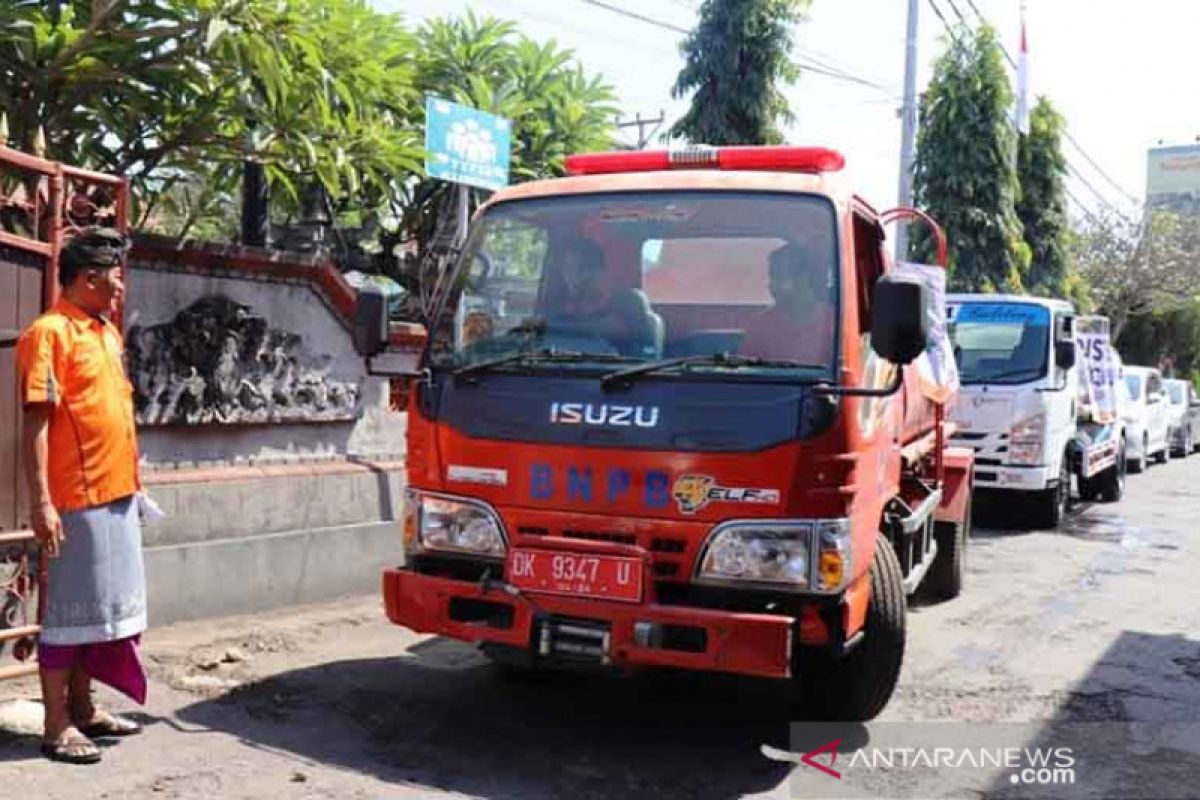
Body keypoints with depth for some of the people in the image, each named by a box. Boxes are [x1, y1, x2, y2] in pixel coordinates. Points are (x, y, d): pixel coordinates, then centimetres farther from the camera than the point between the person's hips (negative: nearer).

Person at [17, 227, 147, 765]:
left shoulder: (106, 331, 14)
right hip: (76, 499, -8)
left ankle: (82, 709, 27)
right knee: (69, 610, 0)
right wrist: (41, 502, -20)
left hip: (116, 494, 8)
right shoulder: (50, 332, -11)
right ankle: (57, 727, 10)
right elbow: (36, 422, -16)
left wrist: (132, 478, 20)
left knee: (99, 605, 15)